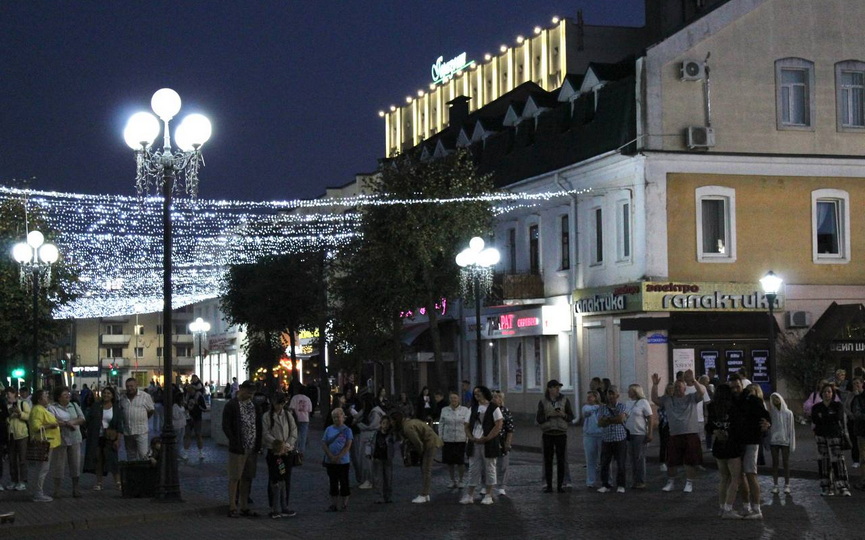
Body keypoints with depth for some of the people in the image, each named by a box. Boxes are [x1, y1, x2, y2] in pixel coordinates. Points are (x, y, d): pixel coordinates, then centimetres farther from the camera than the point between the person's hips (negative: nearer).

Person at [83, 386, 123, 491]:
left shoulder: (116, 409, 2)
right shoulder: (95, 407, 6)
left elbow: (119, 426, -1)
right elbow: (89, 421, 10)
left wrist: (118, 439, -8)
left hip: (109, 439, -2)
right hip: (96, 438, 2)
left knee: (112, 459, -5)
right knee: (98, 459, 3)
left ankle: (118, 482, 2)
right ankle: (99, 482, 10)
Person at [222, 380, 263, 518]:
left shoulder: (255, 406, 12)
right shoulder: (231, 405, -7)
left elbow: (259, 426, 15)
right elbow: (226, 426, -10)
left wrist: (258, 444, 4)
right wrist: (235, 444, -15)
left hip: (252, 449, 6)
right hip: (238, 449, -6)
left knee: (247, 478, 11)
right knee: (234, 478, -1)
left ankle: (244, 507, 17)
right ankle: (232, 508, 3)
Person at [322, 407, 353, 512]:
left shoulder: (347, 430, -2)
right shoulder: (329, 429, 6)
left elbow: (348, 446, -8)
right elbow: (324, 443, 2)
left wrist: (338, 457, -16)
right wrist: (331, 456, -11)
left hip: (343, 461, -3)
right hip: (330, 461, 3)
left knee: (344, 482, 3)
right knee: (333, 482, 7)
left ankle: (344, 504, 11)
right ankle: (333, 504, 12)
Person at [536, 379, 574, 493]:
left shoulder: (565, 401, 5)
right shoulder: (543, 402, 3)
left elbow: (571, 416, 7)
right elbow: (538, 419, 2)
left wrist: (563, 415, -13)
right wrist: (549, 415, -13)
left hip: (561, 433, 0)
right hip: (547, 433, 0)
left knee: (561, 460, -1)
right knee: (548, 460, -1)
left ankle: (560, 485, 4)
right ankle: (549, 485, 2)